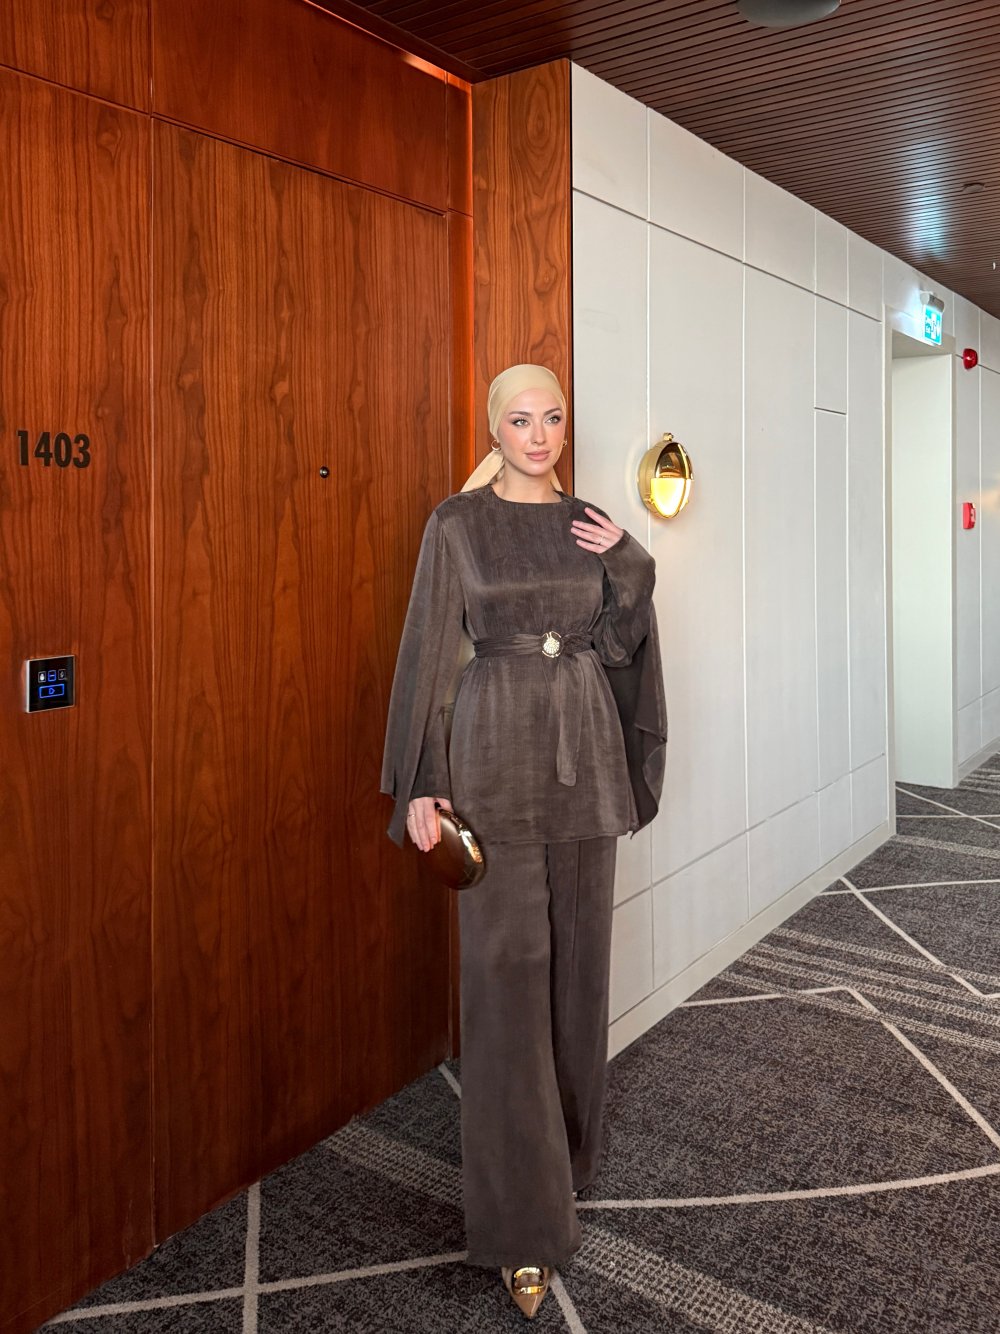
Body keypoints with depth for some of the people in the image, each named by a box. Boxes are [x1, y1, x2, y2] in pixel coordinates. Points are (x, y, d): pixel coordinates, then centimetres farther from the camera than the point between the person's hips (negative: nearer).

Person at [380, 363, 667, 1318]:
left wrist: (629, 568, -10)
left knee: (578, 956, 13)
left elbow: (618, 642, 6)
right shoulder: (457, 523, -2)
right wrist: (419, 783, -10)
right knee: (508, 972, -4)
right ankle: (523, 1219, 6)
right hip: (496, 754, -4)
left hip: (584, 750, 4)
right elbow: (429, 649, -5)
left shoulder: (590, 523, 9)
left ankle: (571, 1145, 35)